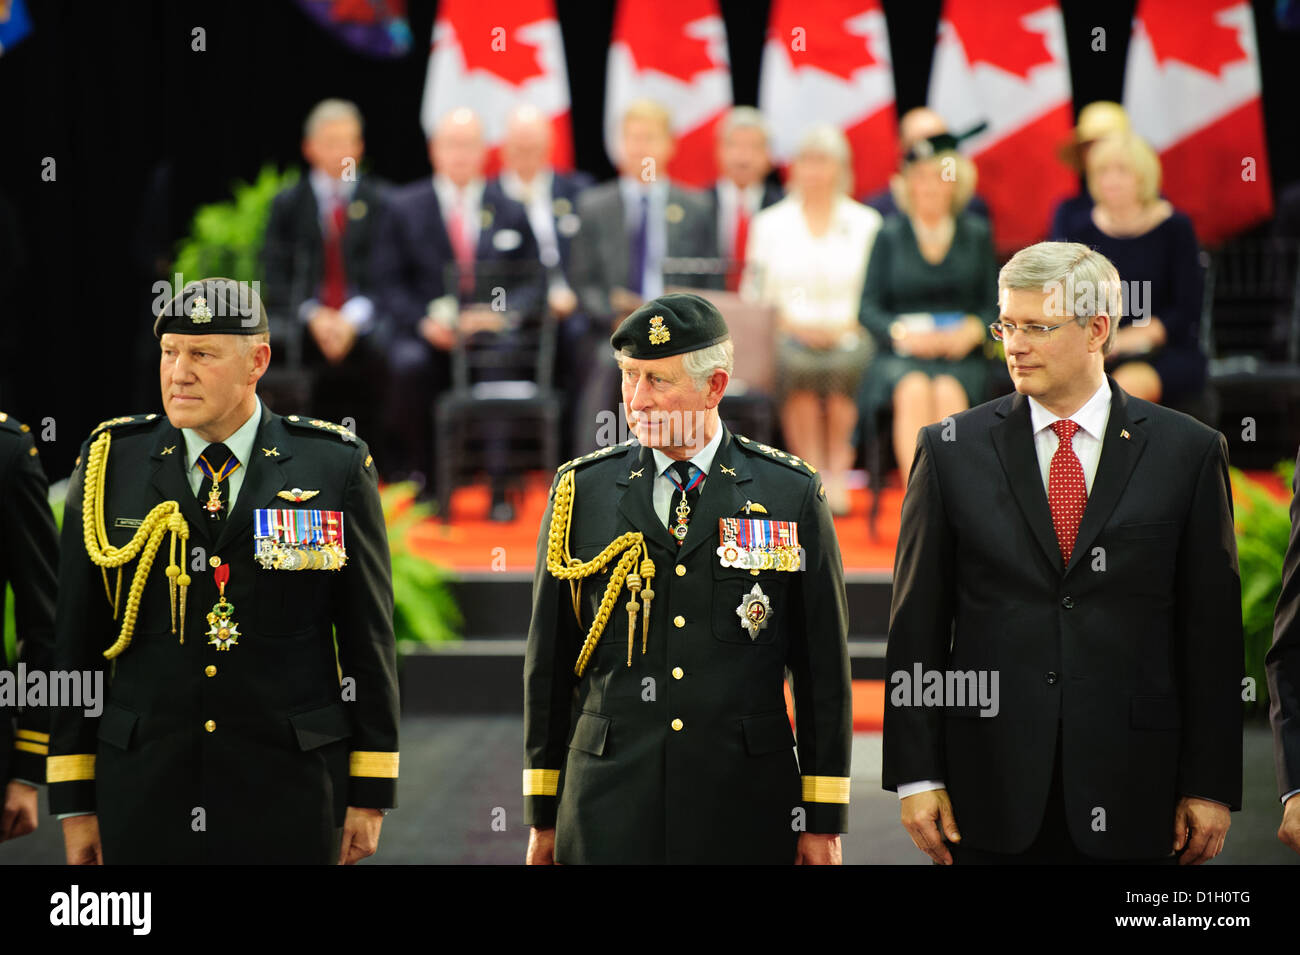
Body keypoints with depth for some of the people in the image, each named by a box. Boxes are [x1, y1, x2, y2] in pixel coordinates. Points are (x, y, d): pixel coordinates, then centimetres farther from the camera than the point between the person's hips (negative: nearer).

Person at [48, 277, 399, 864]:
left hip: (288, 794, -1)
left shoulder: (337, 468, 1)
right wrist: (74, 800, 2)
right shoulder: (110, 464, 4)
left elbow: (368, 636, 3)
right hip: (144, 789, 1)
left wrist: (370, 792, 1)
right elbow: (76, 640, 5)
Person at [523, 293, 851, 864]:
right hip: (609, 810, 1)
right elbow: (548, 661, 9)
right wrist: (543, 814, 7)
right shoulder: (581, 491, 6)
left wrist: (824, 819, 1)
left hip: (744, 817, -1)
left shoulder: (793, 495, 2)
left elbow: (824, 667, 3)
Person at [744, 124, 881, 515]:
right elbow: (755, 293, 9)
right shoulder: (770, 223, 13)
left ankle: (837, 472, -19)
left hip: (847, 334, 0)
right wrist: (789, 322, -7)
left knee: (843, 364, -30)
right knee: (795, 363, -30)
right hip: (789, 333, 0)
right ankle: (812, 475, -26)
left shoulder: (866, 223, 11)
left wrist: (846, 325, -7)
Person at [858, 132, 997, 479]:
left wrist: (972, 330, -12)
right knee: (914, 390, -34)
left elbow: (994, 304, 10)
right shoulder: (890, 235, 10)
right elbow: (868, 307, 6)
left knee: (948, 392, -33)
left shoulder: (976, 235, 12)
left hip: (960, 359, 0)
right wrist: (902, 333, -12)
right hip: (900, 357, 0)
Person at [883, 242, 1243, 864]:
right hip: (992, 786, 1)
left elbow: (1213, 630, 3)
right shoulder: (951, 450, 5)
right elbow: (917, 624, 5)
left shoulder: (1188, 452, 3)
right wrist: (916, 776, -1)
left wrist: (1211, 787, 0)